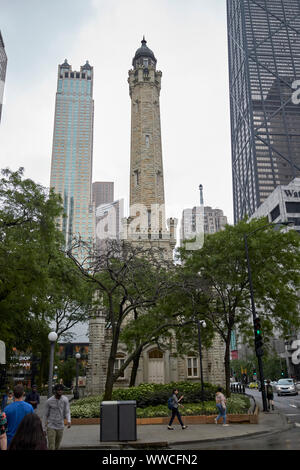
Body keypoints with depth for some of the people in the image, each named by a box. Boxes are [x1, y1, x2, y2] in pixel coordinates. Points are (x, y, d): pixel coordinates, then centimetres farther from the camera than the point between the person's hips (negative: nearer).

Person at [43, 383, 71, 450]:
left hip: (60, 427, 3)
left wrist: (69, 421, -30)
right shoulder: (49, 401, -9)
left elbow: (67, 412, -10)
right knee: (51, 447, -9)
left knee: (57, 447, 14)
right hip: (51, 427, -2)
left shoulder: (65, 400, -6)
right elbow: (46, 415, 1)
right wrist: (44, 429, 3)